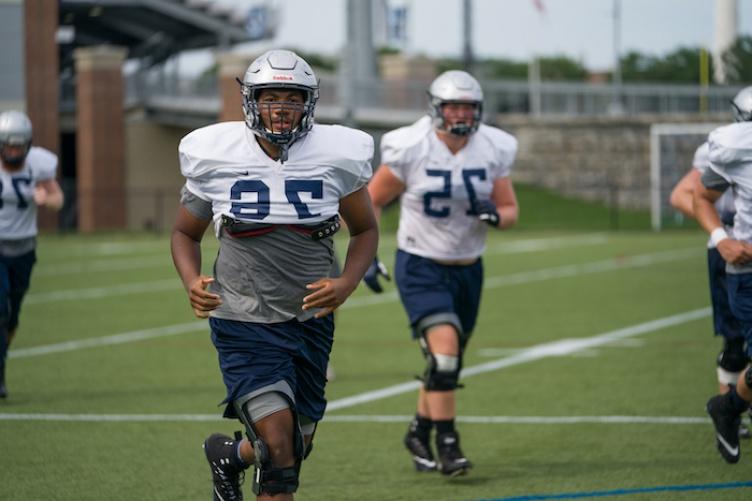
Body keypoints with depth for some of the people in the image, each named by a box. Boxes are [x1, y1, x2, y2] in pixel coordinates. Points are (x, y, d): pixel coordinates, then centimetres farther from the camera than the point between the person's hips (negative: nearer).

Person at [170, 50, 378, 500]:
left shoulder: (336, 157, -4)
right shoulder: (217, 157, -6)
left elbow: (366, 230, 9)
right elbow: (186, 232, 8)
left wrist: (346, 285, -10)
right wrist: (192, 283, -13)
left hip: (310, 320, 3)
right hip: (244, 323, -3)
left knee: (297, 446, 16)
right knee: (280, 448, -17)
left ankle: (230, 455, 48)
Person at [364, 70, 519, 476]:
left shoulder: (492, 151, -3)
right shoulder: (410, 151, -14)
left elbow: (511, 211, 4)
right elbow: (371, 201, -3)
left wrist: (494, 215, -20)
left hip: (468, 270, 5)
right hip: (421, 267, -5)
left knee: (447, 363, 15)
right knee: (444, 348, -21)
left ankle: (419, 432, 36)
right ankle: (447, 444, -13)